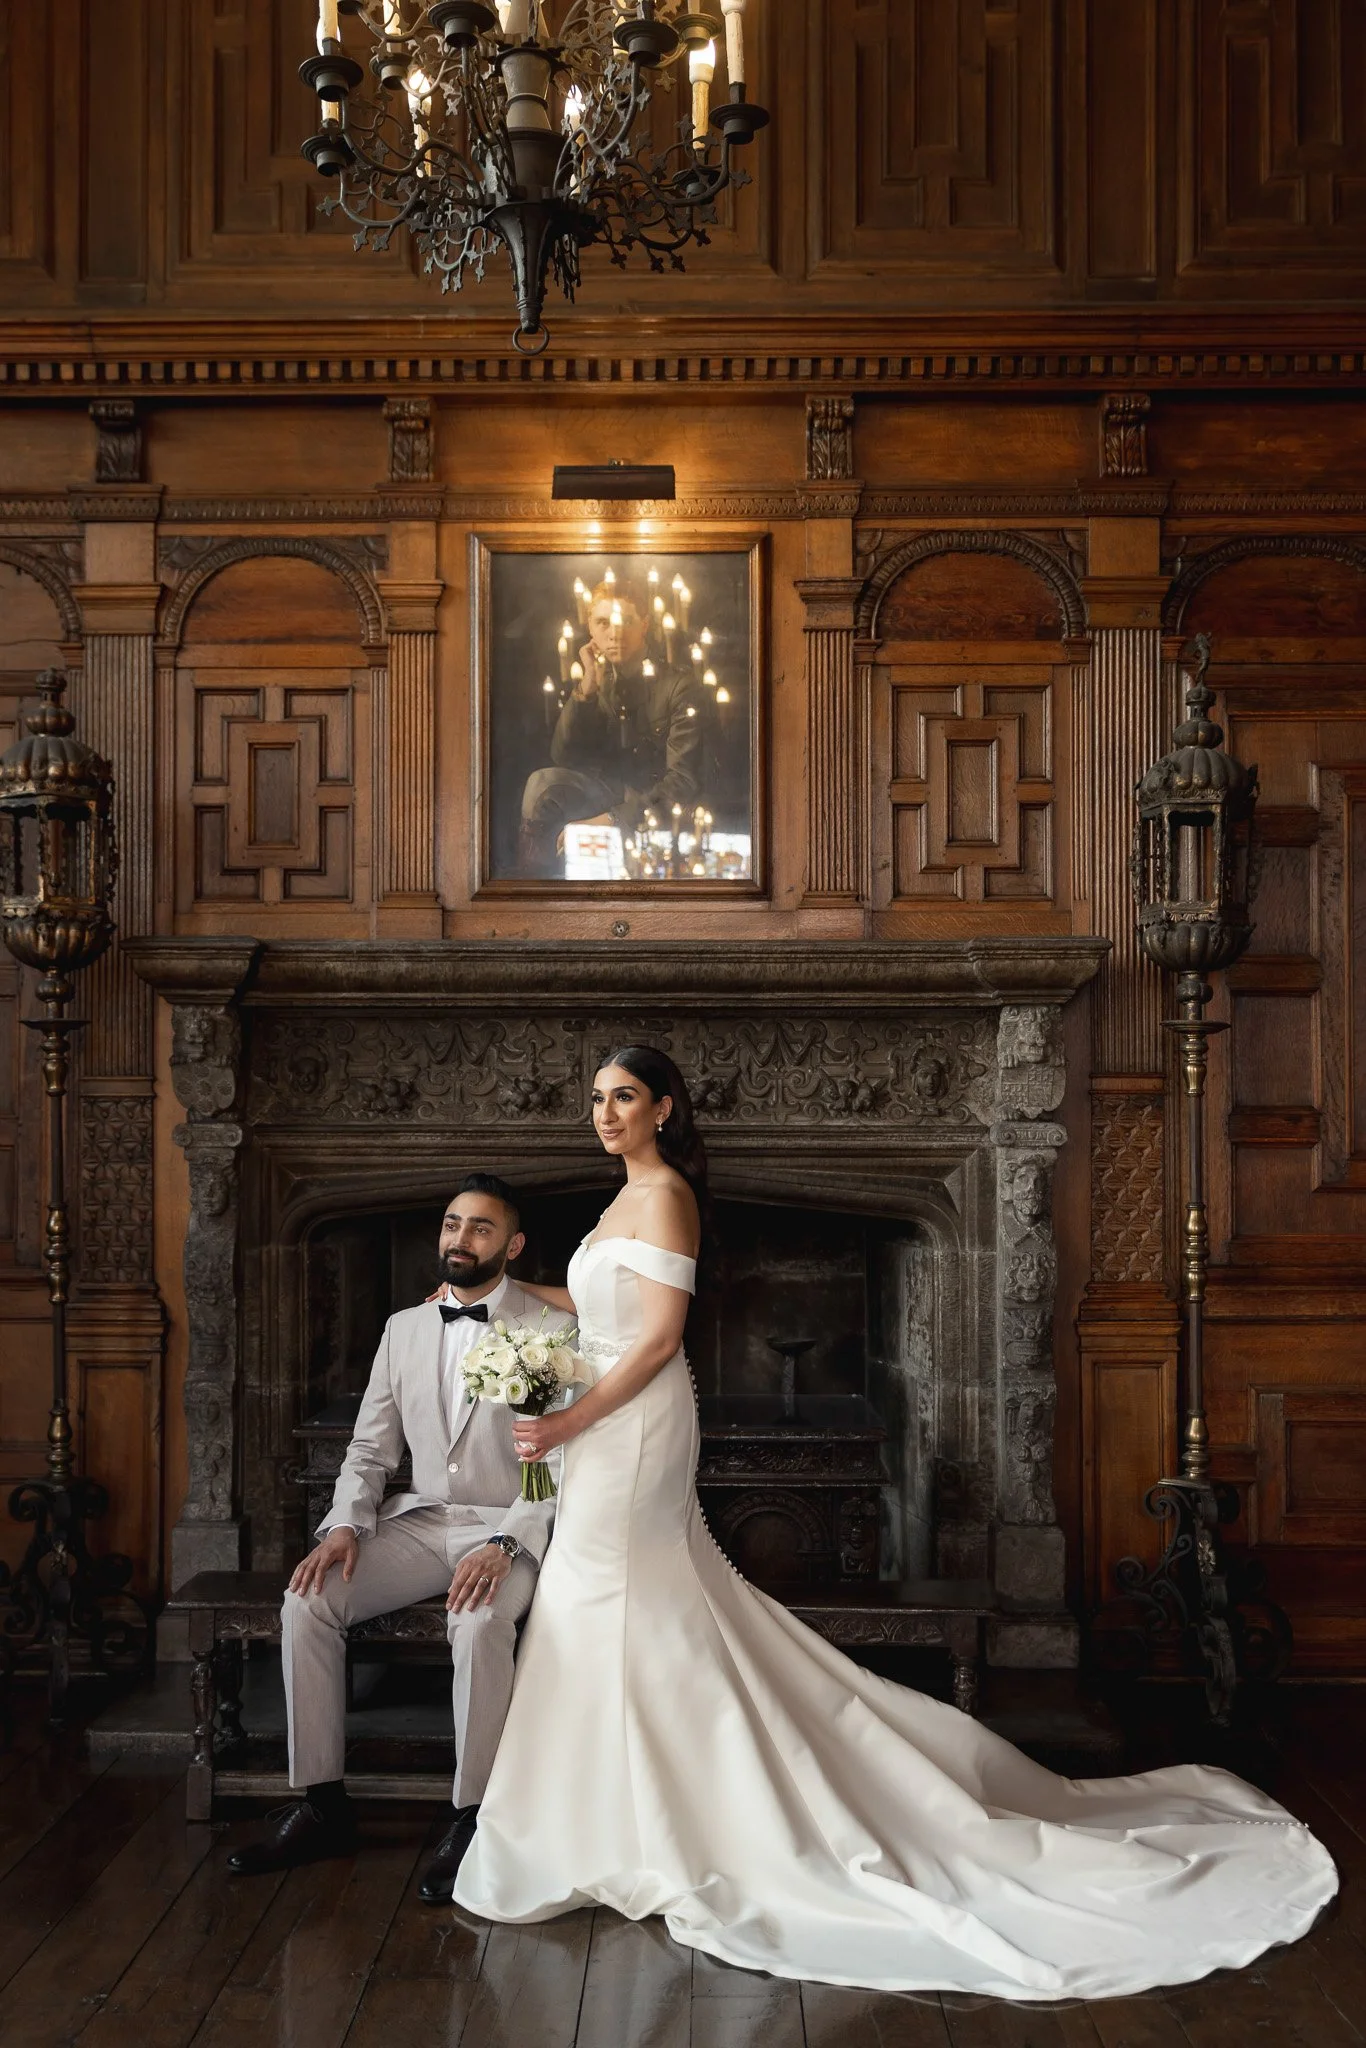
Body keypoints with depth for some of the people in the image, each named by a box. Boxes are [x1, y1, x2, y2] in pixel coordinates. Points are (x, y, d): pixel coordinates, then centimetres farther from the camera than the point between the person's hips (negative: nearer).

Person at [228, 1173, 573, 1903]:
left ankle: (471, 1818, -17)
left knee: (480, 1622, -35)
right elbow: (370, 1449, 11)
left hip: (510, 1530, -5)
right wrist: (345, 1525, -8)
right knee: (307, 1600, -18)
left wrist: (504, 1544, -25)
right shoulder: (403, 1328, 11)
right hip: (420, 1520, 5)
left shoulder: (552, 1332, -5)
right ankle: (321, 1803, -6)